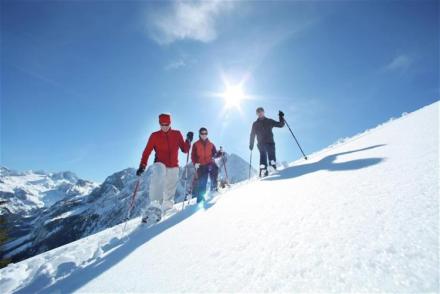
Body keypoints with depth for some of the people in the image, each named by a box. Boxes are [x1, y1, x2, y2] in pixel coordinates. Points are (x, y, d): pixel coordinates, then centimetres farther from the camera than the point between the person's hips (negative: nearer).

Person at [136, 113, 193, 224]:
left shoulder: (177, 134, 4)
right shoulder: (155, 136, 1)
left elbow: (184, 150, 4)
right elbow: (147, 152, -2)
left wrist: (188, 141, -12)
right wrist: (142, 166, -12)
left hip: (173, 167, 2)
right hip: (160, 164, -2)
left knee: (169, 192, 9)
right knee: (158, 175, -36)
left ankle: (166, 208, 33)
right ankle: (155, 206, -36)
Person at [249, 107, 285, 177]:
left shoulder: (269, 121, 16)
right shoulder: (255, 124, 15)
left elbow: (280, 125, 16)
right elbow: (252, 135, 13)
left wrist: (281, 117, 1)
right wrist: (251, 145, 7)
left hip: (270, 142, 1)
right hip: (261, 144, -1)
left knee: (271, 155, -16)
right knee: (263, 156, -16)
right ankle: (263, 171, -22)